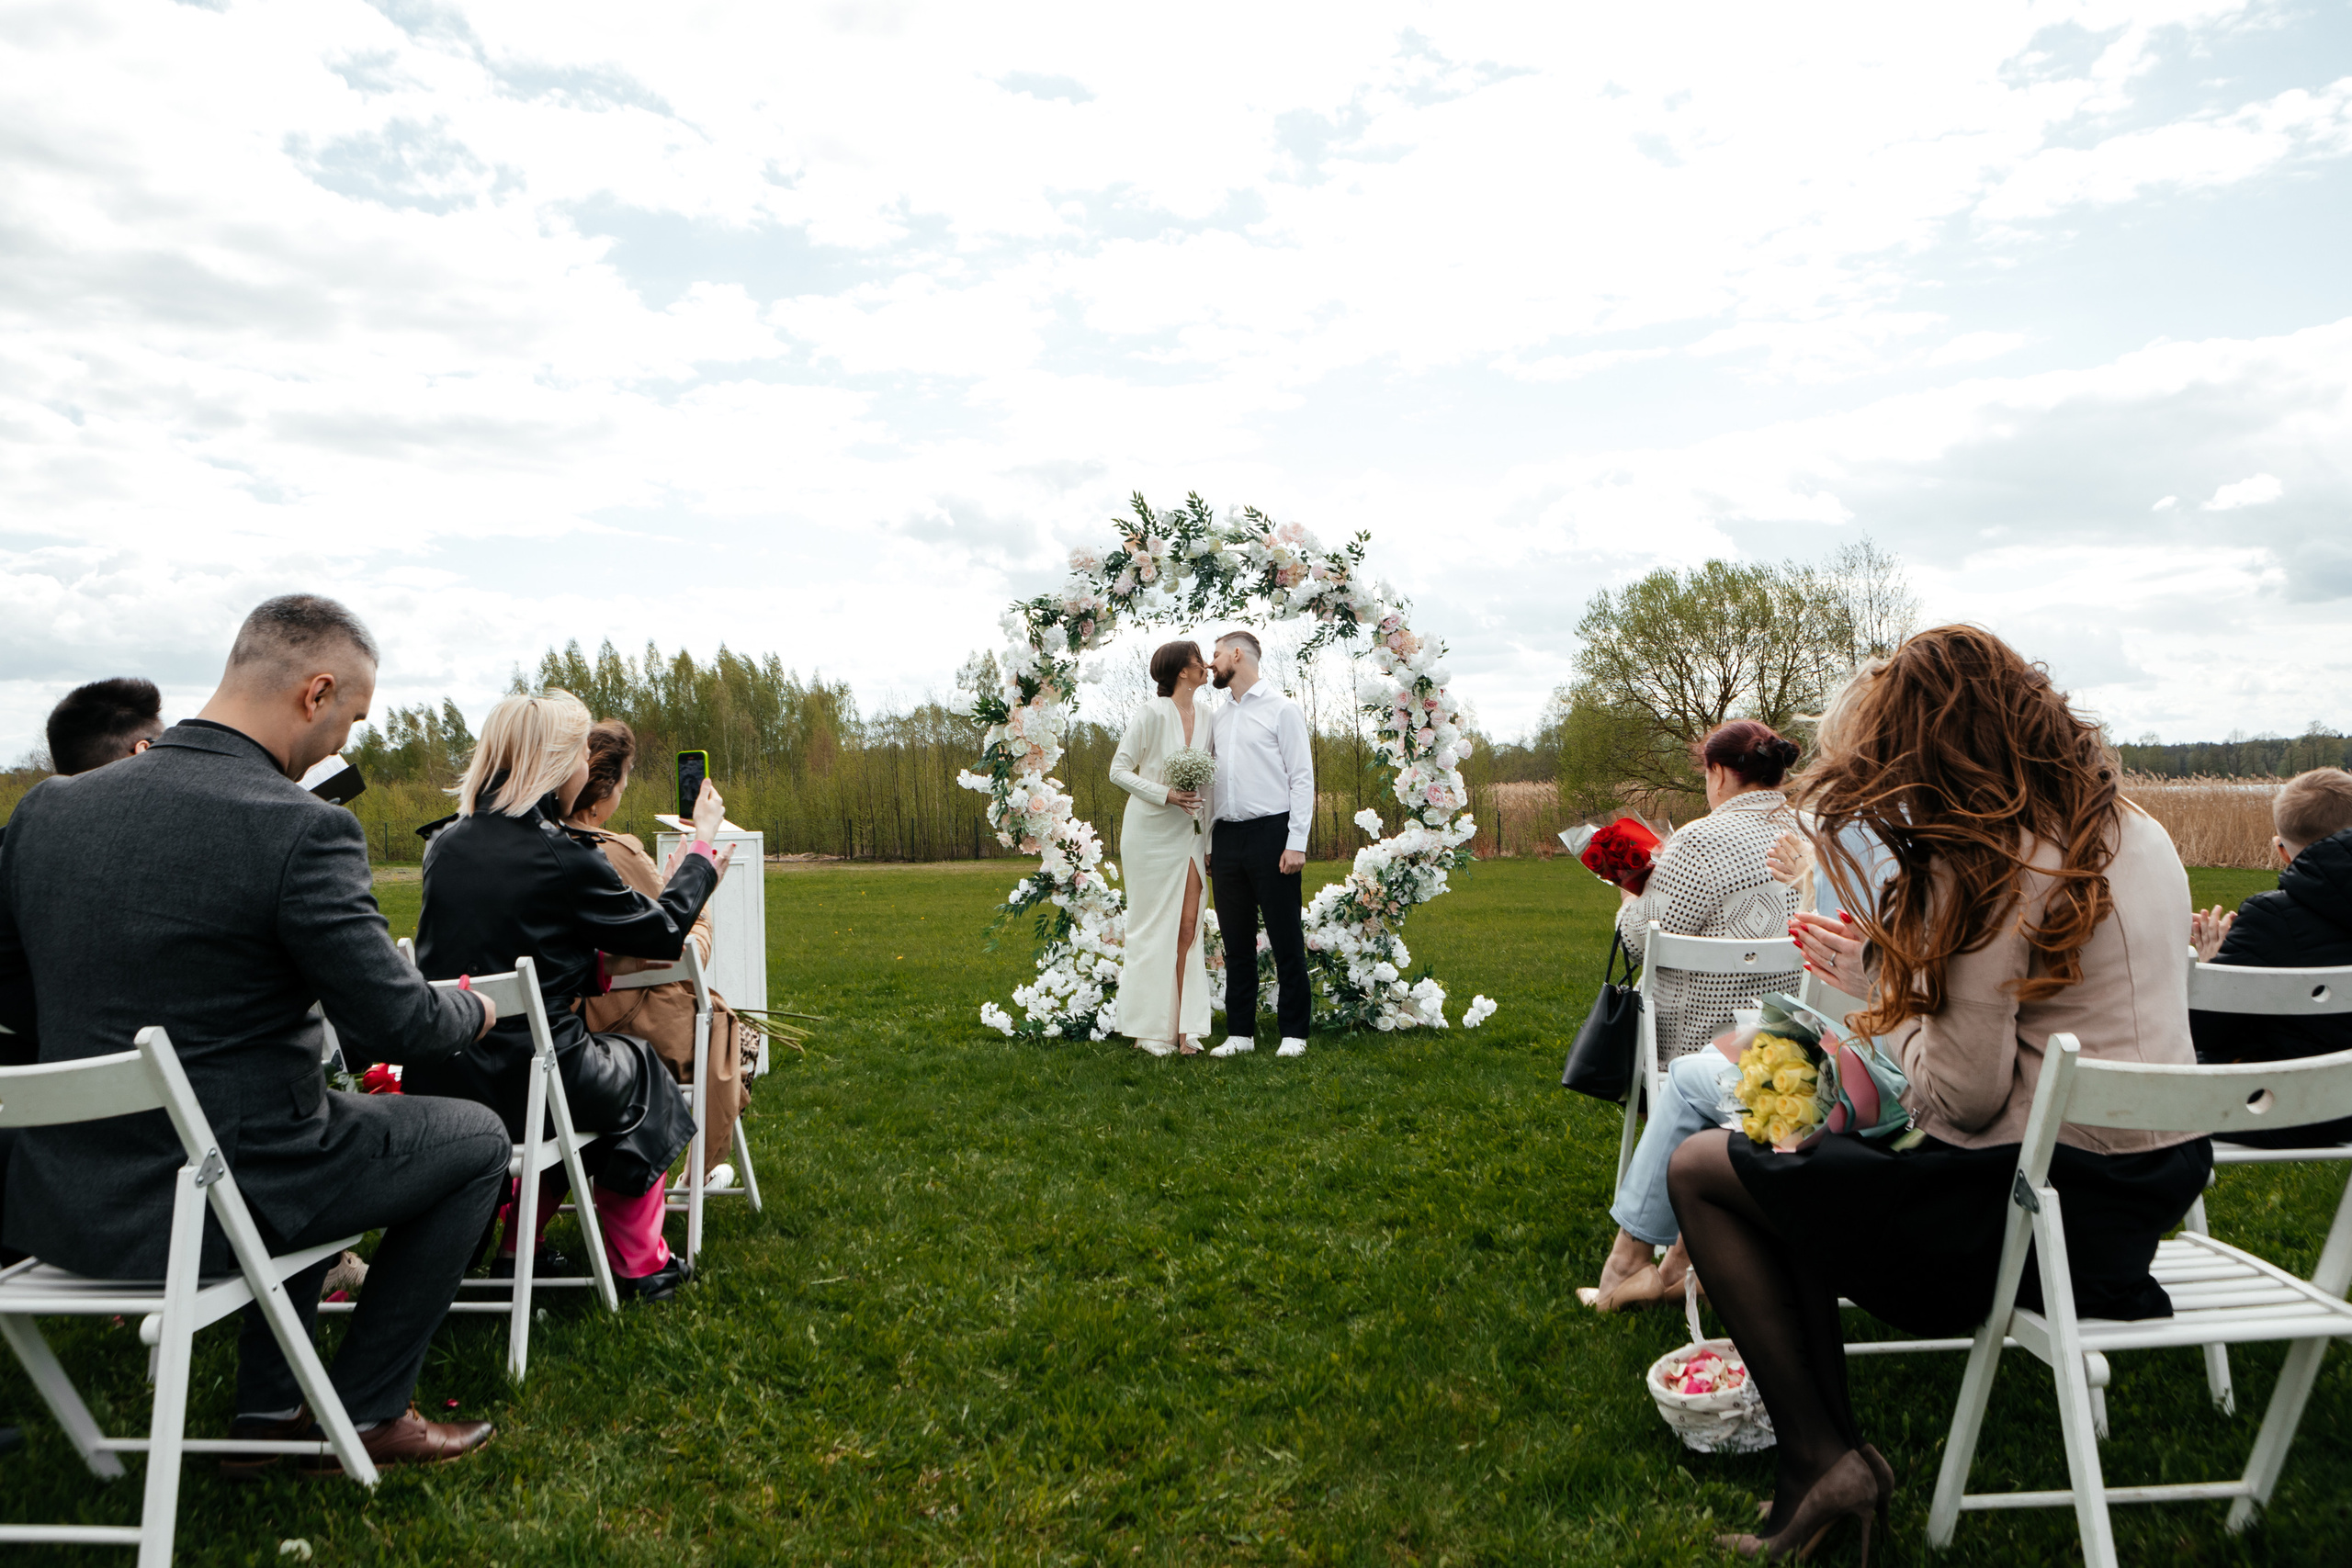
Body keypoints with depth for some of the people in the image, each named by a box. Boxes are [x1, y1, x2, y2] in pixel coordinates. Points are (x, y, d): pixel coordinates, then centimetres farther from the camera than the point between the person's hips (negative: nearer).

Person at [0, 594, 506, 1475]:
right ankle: (364, 1416, 20)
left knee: (321, 1117, 34)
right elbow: (395, 1025, -17)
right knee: (475, 1139, 14)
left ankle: (266, 1412, 34)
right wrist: (473, 1013, 4)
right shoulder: (304, 830, -22)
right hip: (209, 1199, -7)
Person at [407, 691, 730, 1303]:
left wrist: (601, 966, 16)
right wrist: (702, 845, 11)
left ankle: (520, 1244, 36)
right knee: (638, 1071, 25)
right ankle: (639, 1264, 34)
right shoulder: (566, 859, -17)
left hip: (435, 1087, 6)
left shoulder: (443, 845, 2)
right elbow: (664, 932, -2)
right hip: (522, 1088, -6)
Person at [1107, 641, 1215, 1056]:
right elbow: (1119, 770, -8)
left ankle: (1184, 1029, 5)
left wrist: (1212, 841, 11)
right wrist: (1166, 795, -19)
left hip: (1189, 834, 5)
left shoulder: (1205, 719, 9)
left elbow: (1209, 783, 13)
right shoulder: (1152, 714, -9)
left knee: (1188, 926, 0)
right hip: (1151, 831, -5)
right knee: (1153, 928, 1)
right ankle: (1149, 1030, 11)